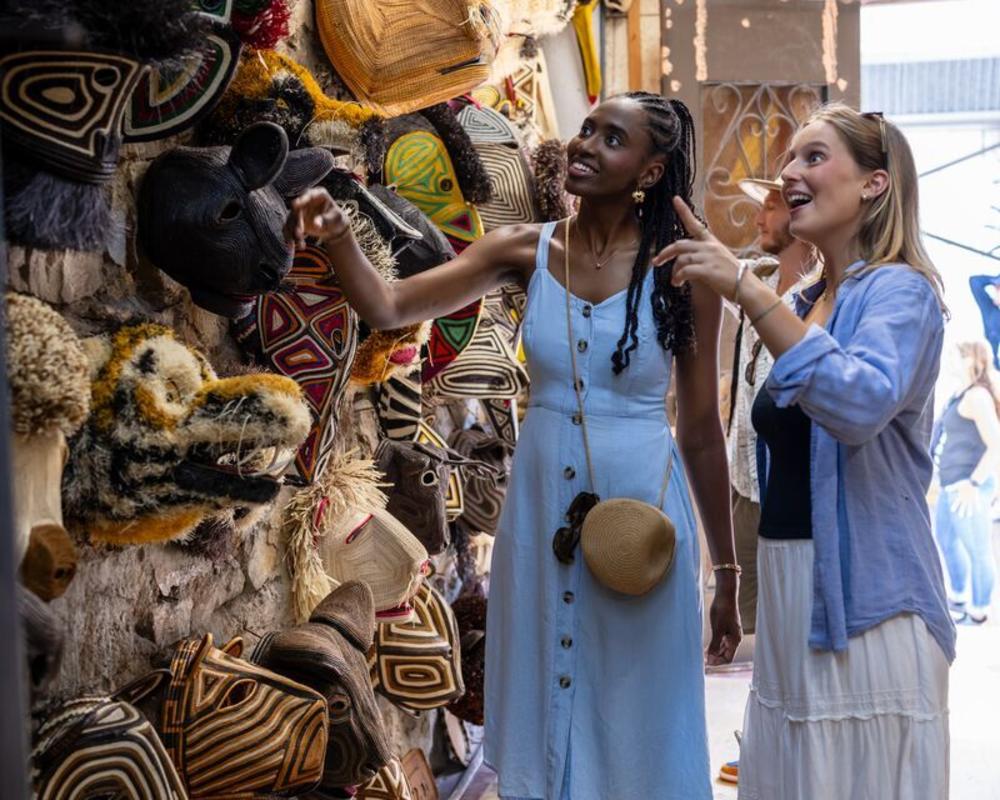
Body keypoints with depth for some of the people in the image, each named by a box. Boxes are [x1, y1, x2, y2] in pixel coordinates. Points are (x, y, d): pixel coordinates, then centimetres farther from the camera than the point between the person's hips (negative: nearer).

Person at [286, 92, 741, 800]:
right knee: (544, 716, 13)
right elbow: (387, 307, -3)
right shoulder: (528, 251, 1)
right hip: (540, 510, 3)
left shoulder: (681, 271, -6)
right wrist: (337, 236, -23)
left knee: (637, 729, 8)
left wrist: (727, 573, 1)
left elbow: (702, 430, -2)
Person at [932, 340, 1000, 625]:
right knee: (946, 539, 23)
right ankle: (958, 598, 38)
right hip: (952, 485, 11)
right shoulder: (964, 394, 14)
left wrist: (974, 484, -26)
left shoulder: (977, 396, -16)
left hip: (967, 486, -11)